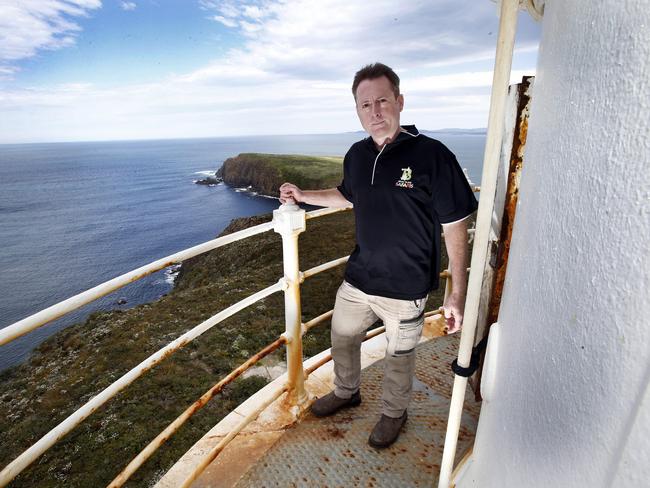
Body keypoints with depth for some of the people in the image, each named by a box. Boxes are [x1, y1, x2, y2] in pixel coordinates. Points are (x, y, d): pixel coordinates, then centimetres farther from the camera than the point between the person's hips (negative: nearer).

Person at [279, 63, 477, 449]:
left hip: (406, 287, -5)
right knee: (342, 338, 24)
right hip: (358, 279, 6)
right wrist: (303, 196, 13)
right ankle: (347, 392, 54)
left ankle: (394, 413, 48)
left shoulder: (431, 155, -18)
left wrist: (458, 295, -16)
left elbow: (455, 226, -15)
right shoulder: (357, 155, 0)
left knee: (399, 358, 18)